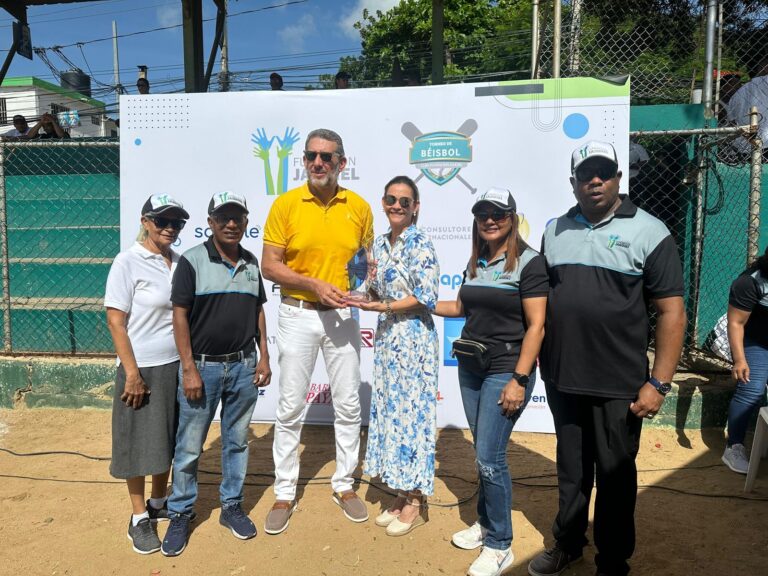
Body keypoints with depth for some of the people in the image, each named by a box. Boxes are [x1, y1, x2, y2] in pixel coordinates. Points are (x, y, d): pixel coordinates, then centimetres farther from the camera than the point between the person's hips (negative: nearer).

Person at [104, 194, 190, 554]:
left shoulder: (180, 263, 4)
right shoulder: (128, 262, -10)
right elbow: (115, 322, -12)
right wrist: (133, 374, -15)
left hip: (178, 365, 5)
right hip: (142, 369, -5)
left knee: (169, 439, 16)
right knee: (139, 442, 7)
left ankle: (159, 503, 35)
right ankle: (139, 517, 23)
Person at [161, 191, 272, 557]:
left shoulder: (251, 263, 7)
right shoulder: (192, 260, -8)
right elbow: (179, 316, -9)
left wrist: (263, 357, 6)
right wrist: (189, 369, -13)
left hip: (243, 366, 4)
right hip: (202, 366, -4)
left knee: (237, 441, 14)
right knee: (189, 446, 7)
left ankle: (232, 506, 30)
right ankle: (180, 514, 24)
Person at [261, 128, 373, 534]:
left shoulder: (359, 207, 0)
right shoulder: (285, 204, -7)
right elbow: (270, 265, -7)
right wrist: (315, 285, -19)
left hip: (342, 316, 2)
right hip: (298, 315, -2)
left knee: (348, 405, 10)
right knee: (290, 408, 6)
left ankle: (344, 485, 30)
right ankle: (284, 494, 23)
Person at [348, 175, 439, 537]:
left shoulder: (421, 245, -10)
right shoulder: (380, 244, 12)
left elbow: (426, 298, -15)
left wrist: (381, 307, -19)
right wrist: (364, 293, -2)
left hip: (414, 339, -7)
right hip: (387, 338, 7)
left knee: (411, 412, -1)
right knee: (389, 409, 11)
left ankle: (416, 502, 15)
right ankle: (403, 494, 25)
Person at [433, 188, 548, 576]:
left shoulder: (529, 262, -10)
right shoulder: (476, 263, 11)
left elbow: (536, 326, -14)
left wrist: (519, 380, -19)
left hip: (505, 370, -6)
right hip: (470, 367, 6)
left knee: (489, 456, -5)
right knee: (484, 454, 15)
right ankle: (485, 522, 32)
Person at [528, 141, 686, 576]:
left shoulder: (649, 233, -6)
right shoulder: (555, 231, 6)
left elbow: (671, 312, -9)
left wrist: (659, 383, -13)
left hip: (619, 385, -3)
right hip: (562, 378, 4)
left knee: (615, 474, 12)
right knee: (571, 468, 19)